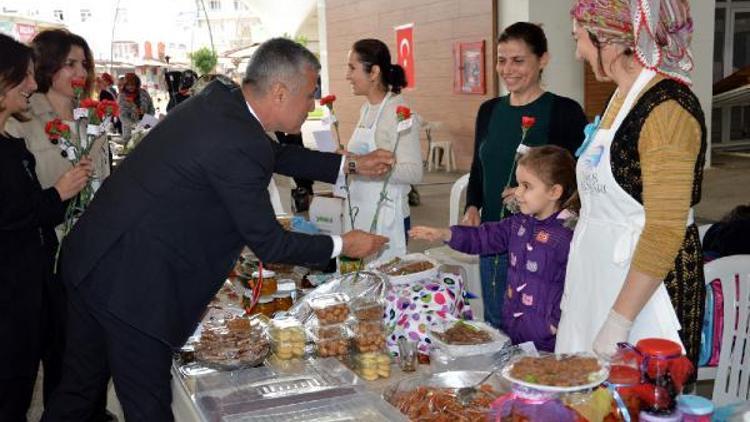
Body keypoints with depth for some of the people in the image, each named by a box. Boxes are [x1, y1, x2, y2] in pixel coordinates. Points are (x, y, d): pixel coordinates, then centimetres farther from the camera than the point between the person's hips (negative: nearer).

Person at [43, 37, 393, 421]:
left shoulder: (220, 99, 3)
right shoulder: (239, 145, -24)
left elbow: (275, 155, 19)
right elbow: (269, 244, -14)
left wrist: (351, 164, 18)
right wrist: (342, 246, -1)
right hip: (131, 284, -9)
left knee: (79, 387, 22)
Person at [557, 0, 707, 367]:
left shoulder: (668, 107, -19)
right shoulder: (623, 97, 9)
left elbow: (665, 231, -23)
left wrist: (618, 323, -22)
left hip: (644, 290, -8)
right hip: (599, 284, 9)